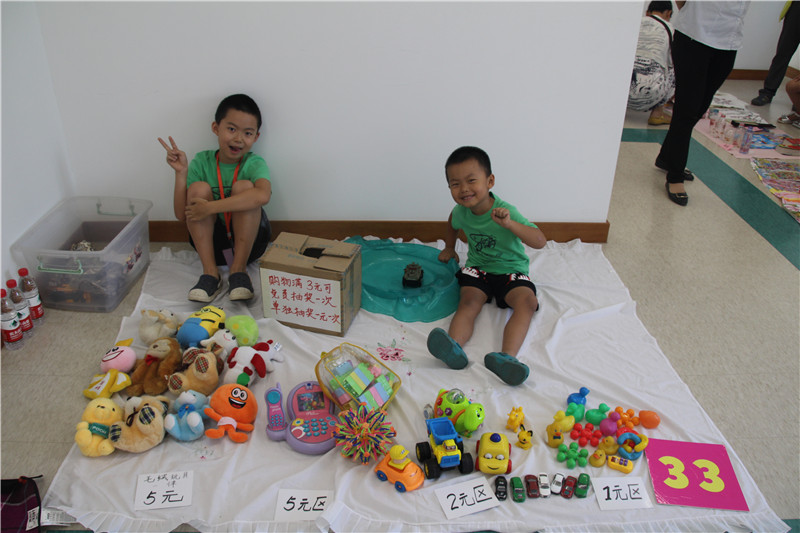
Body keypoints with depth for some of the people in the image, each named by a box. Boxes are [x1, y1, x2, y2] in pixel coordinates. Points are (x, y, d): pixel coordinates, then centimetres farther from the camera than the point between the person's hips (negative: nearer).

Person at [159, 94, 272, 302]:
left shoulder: (254, 164, -10)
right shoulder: (201, 162, -2)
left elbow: (263, 195, -37)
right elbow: (181, 215, -4)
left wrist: (210, 207, -38)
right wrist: (181, 173, -15)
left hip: (249, 241, -2)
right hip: (211, 241, 3)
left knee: (243, 186, -23)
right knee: (199, 187, -18)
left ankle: (239, 269, -20)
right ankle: (210, 273, -21)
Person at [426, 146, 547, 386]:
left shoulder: (505, 211, -21)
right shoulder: (461, 211, -4)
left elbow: (540, 241, -31)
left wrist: (509, 224, -43)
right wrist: (449, 248, 27)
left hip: (510, 270, -3)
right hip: (477, 268, 3)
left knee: (527, 301, -31)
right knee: (469, 301, -27)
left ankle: (506, 356, -51)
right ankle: (454, 347, -54)